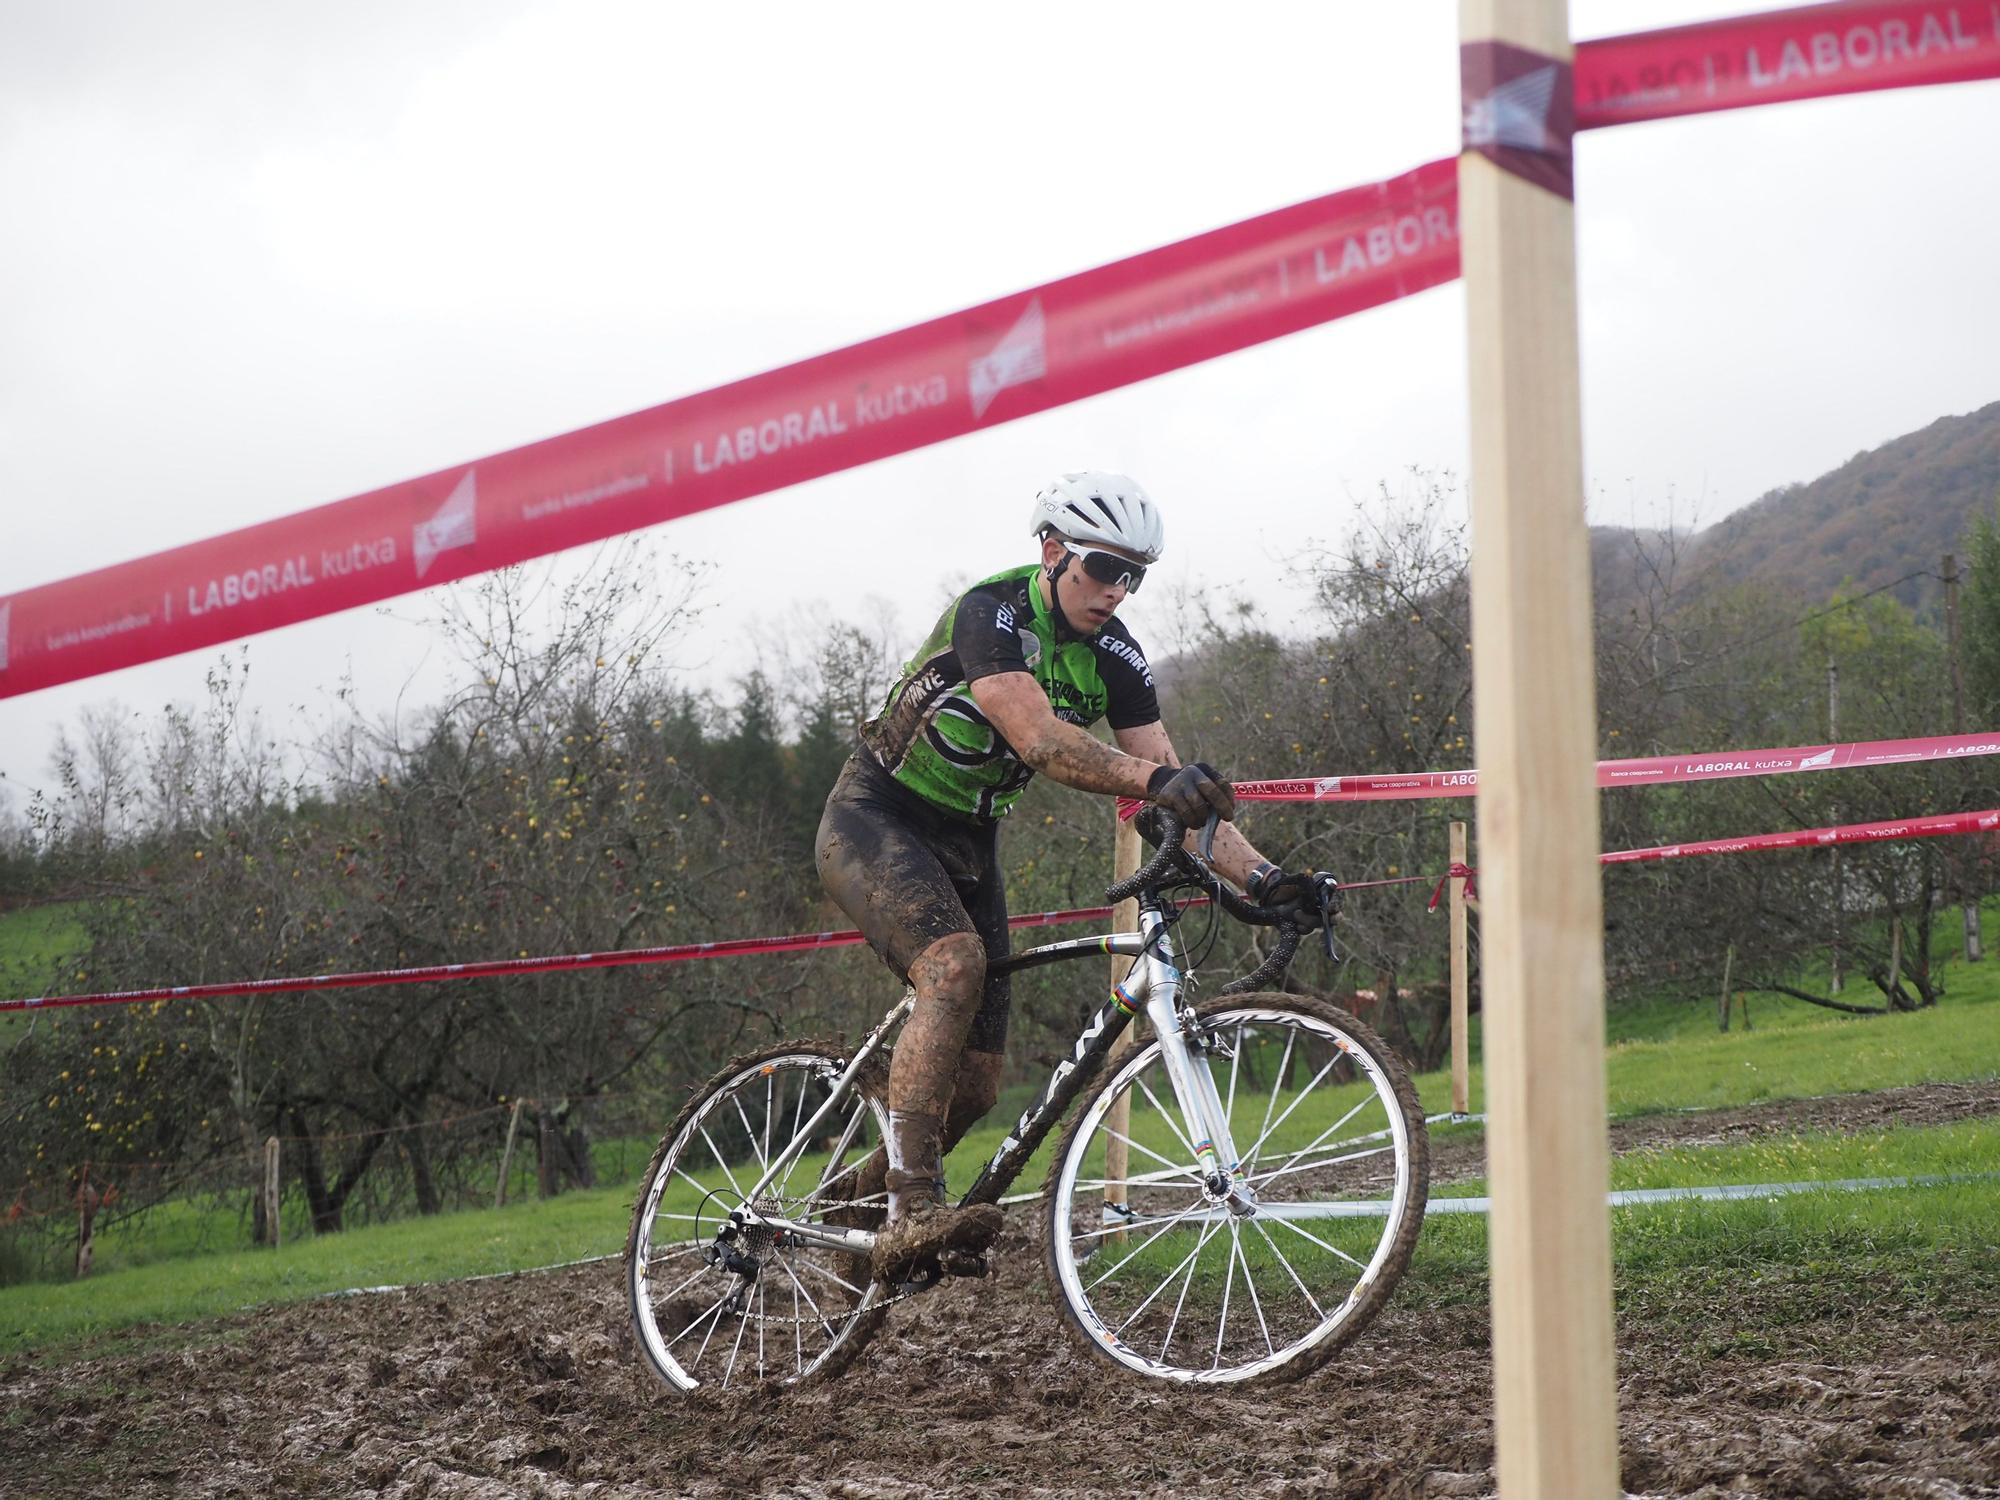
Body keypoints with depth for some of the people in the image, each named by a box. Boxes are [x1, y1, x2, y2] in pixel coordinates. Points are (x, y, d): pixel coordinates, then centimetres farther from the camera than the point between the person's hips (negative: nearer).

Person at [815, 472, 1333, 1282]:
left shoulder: (1111, 656, -4)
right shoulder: (989, 615, -24)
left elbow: (1175, 786, -8)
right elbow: (1039, 739, -40)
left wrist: (1262, 875, -21)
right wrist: (1155, 780, -54)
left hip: (964, 842, 7)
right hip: (874, 819, -7)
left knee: (973, 1084, 0)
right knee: (956, 964, -36)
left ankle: (850, 1208, 26)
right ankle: (914, 1212, -37)